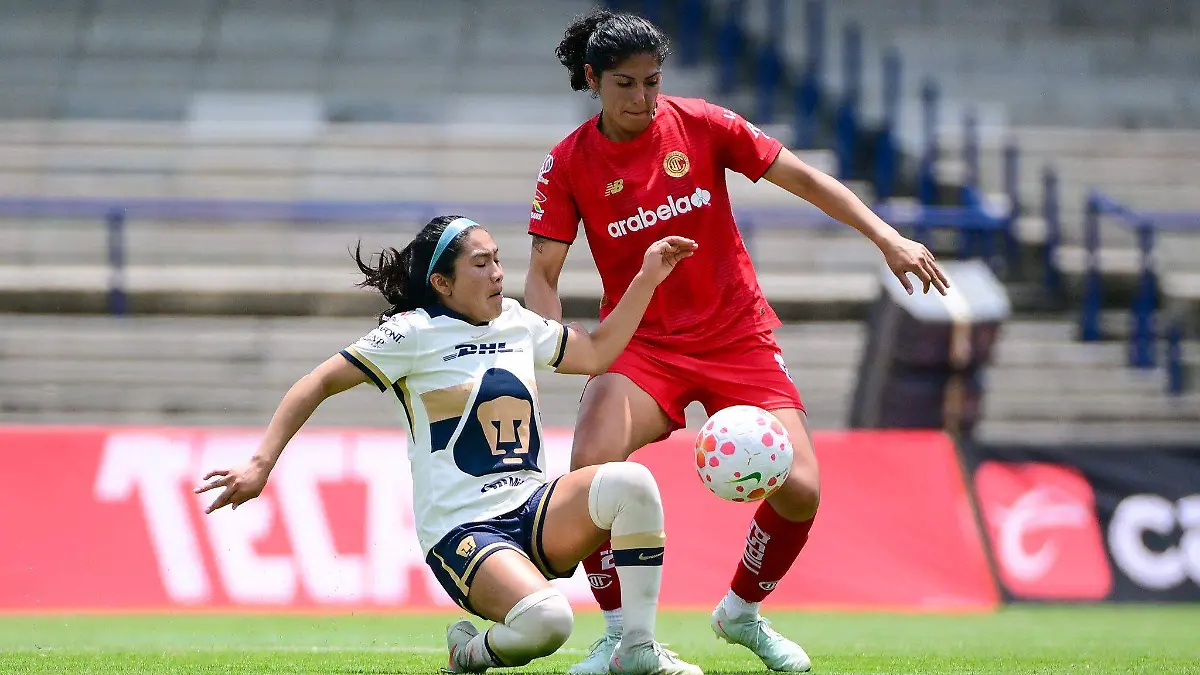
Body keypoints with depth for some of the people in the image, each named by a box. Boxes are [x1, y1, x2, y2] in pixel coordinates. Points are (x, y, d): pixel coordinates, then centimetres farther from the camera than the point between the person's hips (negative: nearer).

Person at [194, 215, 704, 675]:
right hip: (461, 528, -6)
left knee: (631, 482, -25)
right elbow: (317, 385, -4)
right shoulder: (415, 333, -5)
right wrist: (261, 464, -12)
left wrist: (647, 278, 20)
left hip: (535, 511, 6)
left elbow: (598, 352, 28)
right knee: (547, 621, -34)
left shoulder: (516, 323, 14)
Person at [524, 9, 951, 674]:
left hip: (737, 338, 1)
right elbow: (541, 275, -5)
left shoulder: (700, 124, -4)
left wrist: (887, 237, -7)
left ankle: (742, 612, 16)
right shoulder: (569, 163, -5)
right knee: (591, 464, -30)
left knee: (799, 489, -15)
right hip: (641, 342, -1)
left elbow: (803, 178, 0)